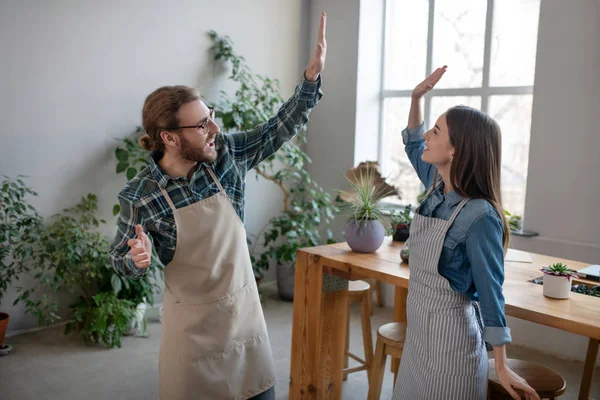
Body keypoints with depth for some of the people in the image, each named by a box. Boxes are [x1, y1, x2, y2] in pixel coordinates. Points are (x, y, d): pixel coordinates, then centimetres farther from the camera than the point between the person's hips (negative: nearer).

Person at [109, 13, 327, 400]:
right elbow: (121, 259, -2)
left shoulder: (226, 153, -9)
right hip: (192, 323, -3)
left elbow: (279, 129, -2)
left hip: (245, 308, 3)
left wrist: (313, 74, -12)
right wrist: (136, 259, -25)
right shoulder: (140, 195, -16)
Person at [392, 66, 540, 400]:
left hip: (450, 335, -8)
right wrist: (417, 97, 8)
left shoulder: (479, 215, -23)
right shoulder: (438, 187, -2)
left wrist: (502, 366, -12)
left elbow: (490, 292, -17)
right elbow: (414, 146, 18)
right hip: (418, 328, 8)